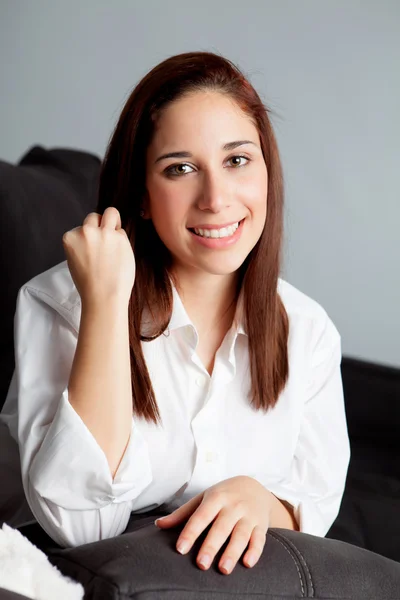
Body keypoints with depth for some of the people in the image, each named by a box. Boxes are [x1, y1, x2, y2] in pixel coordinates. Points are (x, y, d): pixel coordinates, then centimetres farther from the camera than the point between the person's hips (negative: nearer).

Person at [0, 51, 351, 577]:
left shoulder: (308, 330, -1)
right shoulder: (56, 303, -11)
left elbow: (316, 509, 4)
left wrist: (259, 500, -19)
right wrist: (107, 300, -23)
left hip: (243, 573, 3)